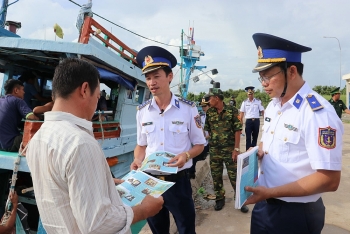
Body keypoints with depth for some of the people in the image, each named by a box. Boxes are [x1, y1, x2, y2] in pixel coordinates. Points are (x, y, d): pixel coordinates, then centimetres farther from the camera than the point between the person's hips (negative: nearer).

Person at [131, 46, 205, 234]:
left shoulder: (188, 109, -10)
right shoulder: (142, 111, -1)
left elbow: (199, 144, -1)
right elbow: (141, 145, 9)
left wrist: (186, 155, -22)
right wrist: (137, 161, -11)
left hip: (178, 180, -3)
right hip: (150, 180, 3)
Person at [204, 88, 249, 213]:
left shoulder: (232, 110, -7)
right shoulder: (209, 113, 3)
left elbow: (237, 130, -8)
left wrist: (236, 149, -12)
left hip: (229, 149, -3)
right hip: (214, 150, 4)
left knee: (234, 176, 2)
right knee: (216, 176, 11)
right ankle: (220, 199, 27)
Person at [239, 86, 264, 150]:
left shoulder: (258, 101, 2)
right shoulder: (244, 102, 3)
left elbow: (262, 111, 3)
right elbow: (242, 112, 2)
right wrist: (241, 121, -3)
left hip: (256, 120, 1)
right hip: (248, 121, -1)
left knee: (255, 136, 12)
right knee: (248, 137, -2)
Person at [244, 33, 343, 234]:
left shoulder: (318, 113, -23)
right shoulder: (272, 106, 3)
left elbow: (329, 180, -24)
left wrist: (269, 192, -24)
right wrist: (258, 152, -5)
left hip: (296, 213, -7)